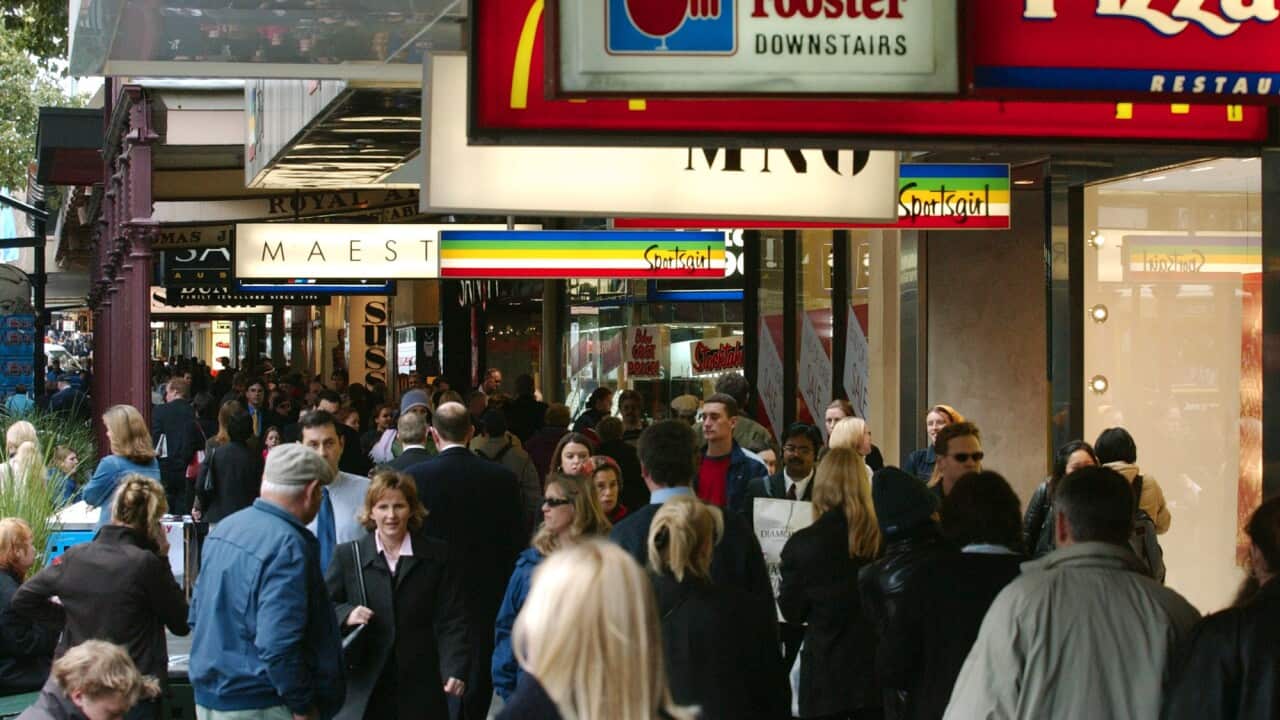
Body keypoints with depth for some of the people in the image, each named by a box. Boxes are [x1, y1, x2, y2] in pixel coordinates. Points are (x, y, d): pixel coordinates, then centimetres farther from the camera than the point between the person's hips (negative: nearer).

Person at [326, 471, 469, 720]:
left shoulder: (436, 556, 6)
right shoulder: (348, 555, 7)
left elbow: (451, 620, 2)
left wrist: (455, 669, -10)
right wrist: (346, 615, -13)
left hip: (419, 685, 0)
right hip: (364, 687, 0)